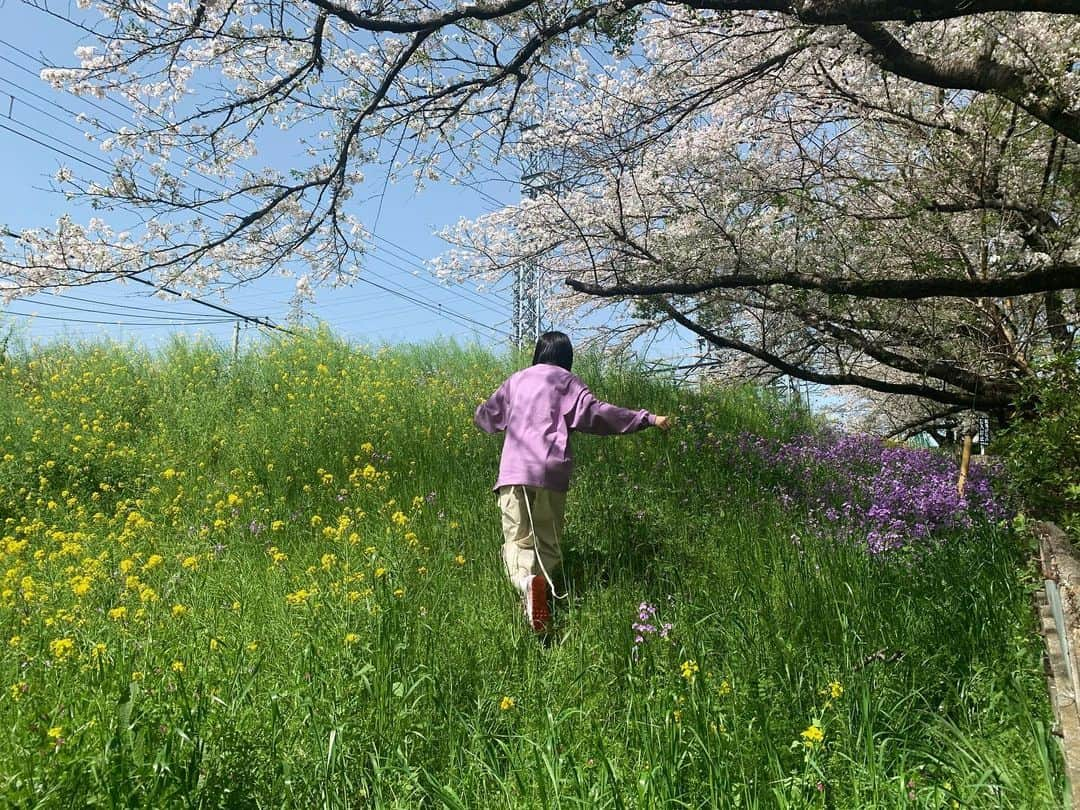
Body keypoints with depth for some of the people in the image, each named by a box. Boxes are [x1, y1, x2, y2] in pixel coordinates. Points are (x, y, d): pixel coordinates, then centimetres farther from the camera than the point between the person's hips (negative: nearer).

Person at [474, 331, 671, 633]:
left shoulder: (516, 379, 21)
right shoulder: (567, 381, 13)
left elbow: (485, 418, 29)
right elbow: (596, 412, -3)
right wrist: (648, 418, 1)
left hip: (513, 472, 2)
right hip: (551, 473, -1)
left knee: (517, 540, 2)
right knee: (548, 542, 7)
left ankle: (526, 581, -31)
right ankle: (542, 582, -25)